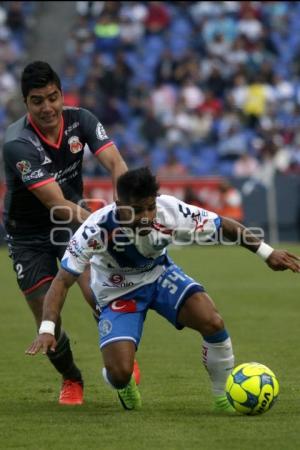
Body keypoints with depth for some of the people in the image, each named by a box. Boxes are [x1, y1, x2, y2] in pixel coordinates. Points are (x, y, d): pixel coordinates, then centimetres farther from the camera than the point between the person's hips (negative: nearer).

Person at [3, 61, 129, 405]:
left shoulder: (79, 120, -14)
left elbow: (115, 163, -25)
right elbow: (57, 203, -33)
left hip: (74, 220, 2)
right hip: (29, 233, -2)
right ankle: (71, 380, 28)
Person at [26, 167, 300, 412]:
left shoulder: (171, 212, -29)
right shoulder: (97, 228, -34)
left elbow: (225, 227, -13)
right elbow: (62, 281, -29)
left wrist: (267, 253, -16)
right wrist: (47, 330, -41)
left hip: (160, 275, 2)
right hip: (118, 293, -2)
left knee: (212, 322, -24)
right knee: (121, 372, -21)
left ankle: (225, 398, 0)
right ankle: (122, 383, 21)